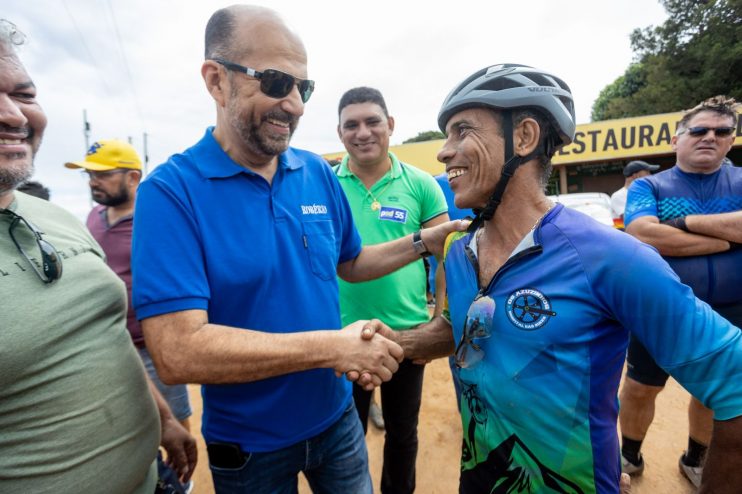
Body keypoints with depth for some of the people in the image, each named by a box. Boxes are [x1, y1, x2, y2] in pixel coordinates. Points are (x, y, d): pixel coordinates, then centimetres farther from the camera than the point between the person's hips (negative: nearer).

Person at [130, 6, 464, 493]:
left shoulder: (320, 174, -6)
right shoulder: (171, 191, -20)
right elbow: (178, 351, -28)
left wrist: (423, 242, -5)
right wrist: (332, 347, -29)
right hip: (247, 446, -3)